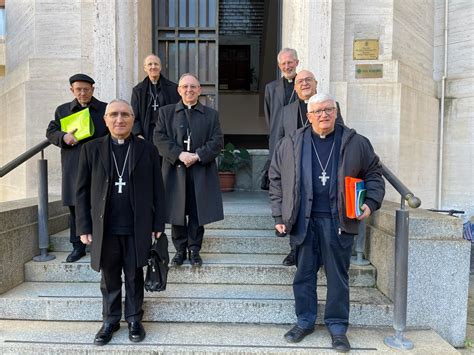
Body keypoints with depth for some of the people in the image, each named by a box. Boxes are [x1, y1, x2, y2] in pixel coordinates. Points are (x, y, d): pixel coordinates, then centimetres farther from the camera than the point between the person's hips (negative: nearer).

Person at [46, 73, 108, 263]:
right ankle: (78, 246, 20)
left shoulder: (105, 109, 6)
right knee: (75, 207, 8)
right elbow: (50, 132, 14)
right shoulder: (62, 110, 13)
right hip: (73, 167, 3)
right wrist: (64, 137, -7)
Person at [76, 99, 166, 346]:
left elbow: (157, 190, 3)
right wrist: (84, 226, 0)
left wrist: (158, 224, 0)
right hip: (104, 228, 1)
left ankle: (134, 319, 28)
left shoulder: (147, 149, 2)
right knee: (109, 278, 12)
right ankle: (110, 320, 30)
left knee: (134, 276, 11)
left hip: (137, 227, -1)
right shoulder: (91, 149, 4)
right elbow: (82, 190, 4)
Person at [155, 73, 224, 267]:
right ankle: (180, 250, 21)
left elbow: (217, 141, 0)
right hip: (175, 171, 0)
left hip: (201, 172, 0)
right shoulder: (166, 112, 9)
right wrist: (179, 154, -15)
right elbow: (160, 138, -2)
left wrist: (198, 156, -14)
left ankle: (194, 250, 20)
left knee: (197, 213, 5)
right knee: (177, 213, 6)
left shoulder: (211, 114, 9)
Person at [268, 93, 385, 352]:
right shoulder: (290, 144, 4)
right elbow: (276, 180, 7)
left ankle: (337, 326, 25)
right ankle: (304, 321, 27)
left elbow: (373, 174, 12)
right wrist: (279, 215, 3)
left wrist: (370, 203, -3)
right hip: (304, 221, 1)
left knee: (338, 276, 9)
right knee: (304, 273, 10)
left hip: (339, 221, 0)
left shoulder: (356, 143, 5)